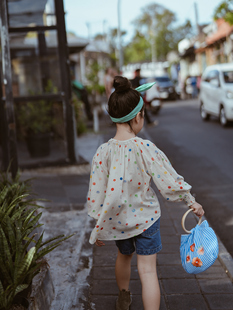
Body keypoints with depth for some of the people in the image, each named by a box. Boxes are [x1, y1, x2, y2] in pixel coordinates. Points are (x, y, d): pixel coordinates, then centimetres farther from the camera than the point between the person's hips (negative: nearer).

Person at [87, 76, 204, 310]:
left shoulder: (103, 152, -16)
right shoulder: (145, 148, -22)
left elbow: (98, 194, -11)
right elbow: (170, 181, -15)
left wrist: (98, 230, 1)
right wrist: (191, 202, 0)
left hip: (118, 220, 4)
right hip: (145, 217, -3)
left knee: (124, 255, 29)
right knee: (147, 270, 6)